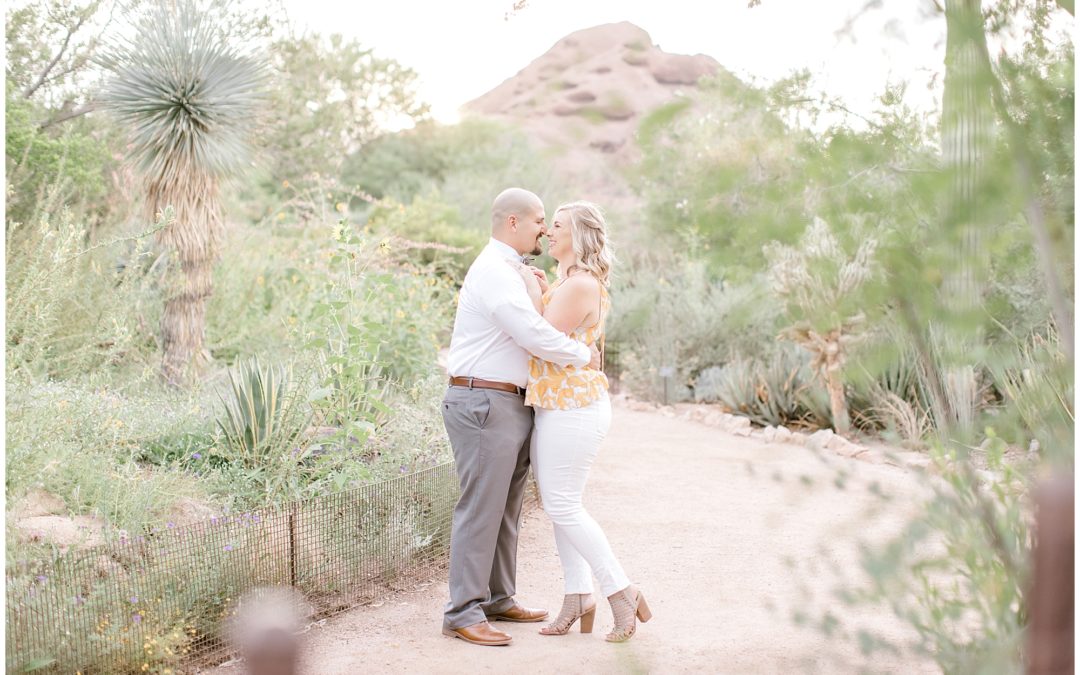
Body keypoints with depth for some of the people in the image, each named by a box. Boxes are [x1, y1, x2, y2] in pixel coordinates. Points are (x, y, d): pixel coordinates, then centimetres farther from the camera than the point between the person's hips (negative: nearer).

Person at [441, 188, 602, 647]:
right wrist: (584, 355, -9)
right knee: (480, 509, -8)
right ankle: (462, 614, -4)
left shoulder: (507, 271, 21)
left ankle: (497, 600, 23)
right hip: (485, 403, -11)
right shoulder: (494, 271, -14)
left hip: (510, 405, 11)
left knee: (506, 509, 14)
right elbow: (534, 336, -21)